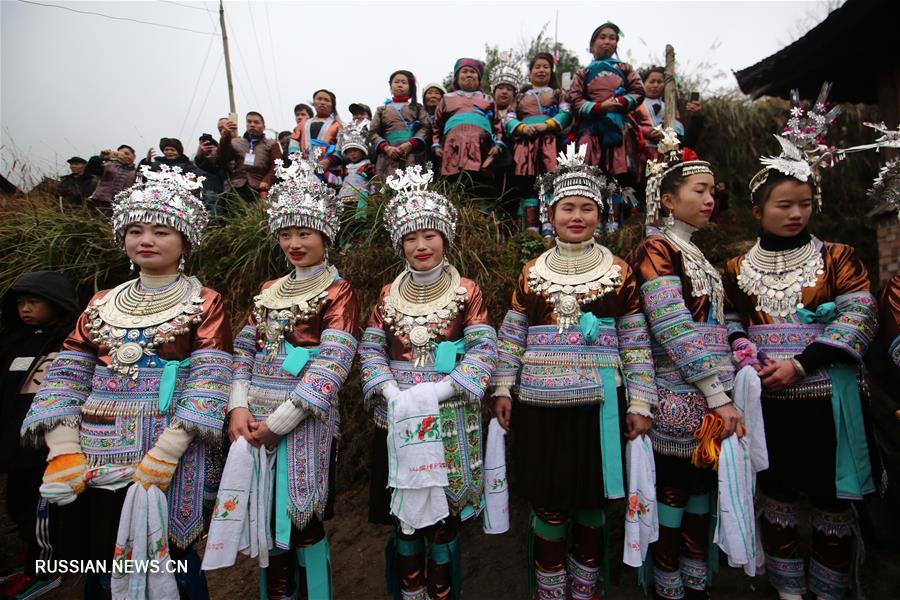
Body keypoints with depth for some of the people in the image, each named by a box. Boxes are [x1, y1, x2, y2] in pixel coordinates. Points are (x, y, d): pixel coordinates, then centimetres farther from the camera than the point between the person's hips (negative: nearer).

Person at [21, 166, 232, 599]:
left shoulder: (204, 303, -2)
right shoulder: (102, 304, 12)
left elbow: (209, 383, -12)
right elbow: (67, 376, 9)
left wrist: (165, 453, -20)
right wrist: (63, 448, -5)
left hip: (169, 456, -4)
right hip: (96, 459, 5)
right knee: (98, 564, 14)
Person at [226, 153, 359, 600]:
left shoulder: (339, 293, -6)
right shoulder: (269, 290, 13)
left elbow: (331, 366, -15)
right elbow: (244, 349, 9)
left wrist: (278, 421, -17)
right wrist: (239, 407, -8)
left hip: (305, 421, -5)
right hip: (256, 420, 6)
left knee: (302, 525, 5)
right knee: (266, 520, 16)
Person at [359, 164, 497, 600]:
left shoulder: (466, 291, -2)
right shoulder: (389, 294, 6)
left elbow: (483, 349, -9)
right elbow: (370, 349, 2)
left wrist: (438, 390, -20)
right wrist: (391, 392, -16)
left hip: (450, 415, -2)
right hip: (398, 414, 3)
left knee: (445, 509, 9)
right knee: (403, 510, 14)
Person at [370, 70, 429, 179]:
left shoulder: (417, 108, 23)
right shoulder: (382, 109, 25)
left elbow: (425, 128, 7)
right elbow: (373, 132, 14)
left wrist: (410, 144, -12)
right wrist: (386, 147, -7)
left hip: (414, 156, -1)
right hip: (388, 156, 1)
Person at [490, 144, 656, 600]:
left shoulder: (619, 273, 3)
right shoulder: (531, 274, 6)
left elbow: (636, 343, 2)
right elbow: (511, 337, 7)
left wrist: (640, 403, -2)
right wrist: (503, 390, 1)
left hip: (599, 403, 0)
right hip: (540, 404, 1)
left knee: (592, 497, 13)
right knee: (548, 502, 9)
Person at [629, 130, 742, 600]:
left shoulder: (695, 253, 17)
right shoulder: (655, 250, -9)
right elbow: (672, 328, -18)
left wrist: (726, 390, 10)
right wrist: (717, 396, -18)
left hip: (710, 399, 8)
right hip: (678, 398, -8)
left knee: (700, 494, 15)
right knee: (672, 495, 4)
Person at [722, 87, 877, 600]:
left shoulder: (838, 259, 1)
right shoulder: (738, 268, 6)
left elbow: (859, 321, -8)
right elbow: (731, 325, 8)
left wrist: (800, 364, -18)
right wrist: (748, 359, -12)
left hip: (825, 396, -1)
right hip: (766, 399, 2)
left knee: (831, 499, 8)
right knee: (777, 494, 12)